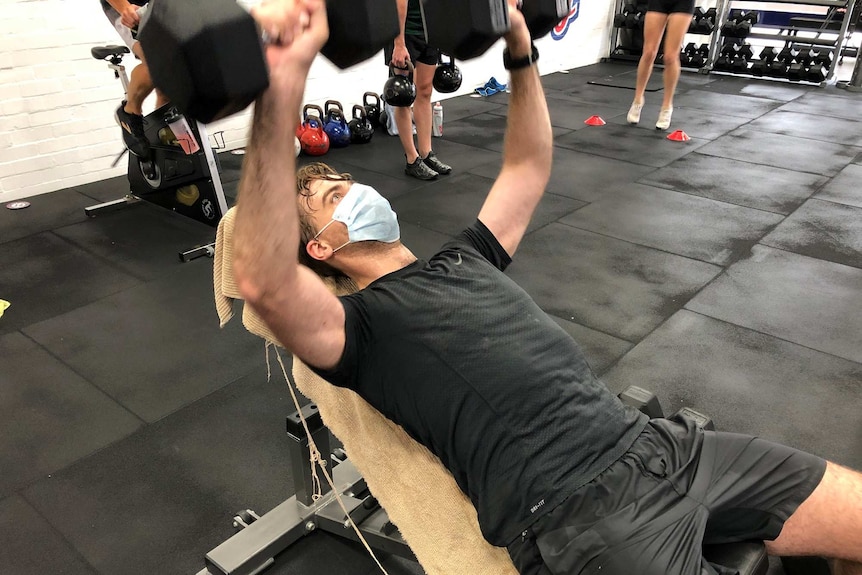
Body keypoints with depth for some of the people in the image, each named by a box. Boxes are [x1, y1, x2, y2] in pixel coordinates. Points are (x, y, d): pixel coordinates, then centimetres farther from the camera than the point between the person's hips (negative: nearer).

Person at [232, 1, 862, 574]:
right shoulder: (358, 326, 0)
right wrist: (283, 83, -31)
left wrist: (521, 55, 17)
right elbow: (265, 283, -22)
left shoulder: (463, 260, 21)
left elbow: (528, 169, 28)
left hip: (654, 444, 8)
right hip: (576, 513, -7)